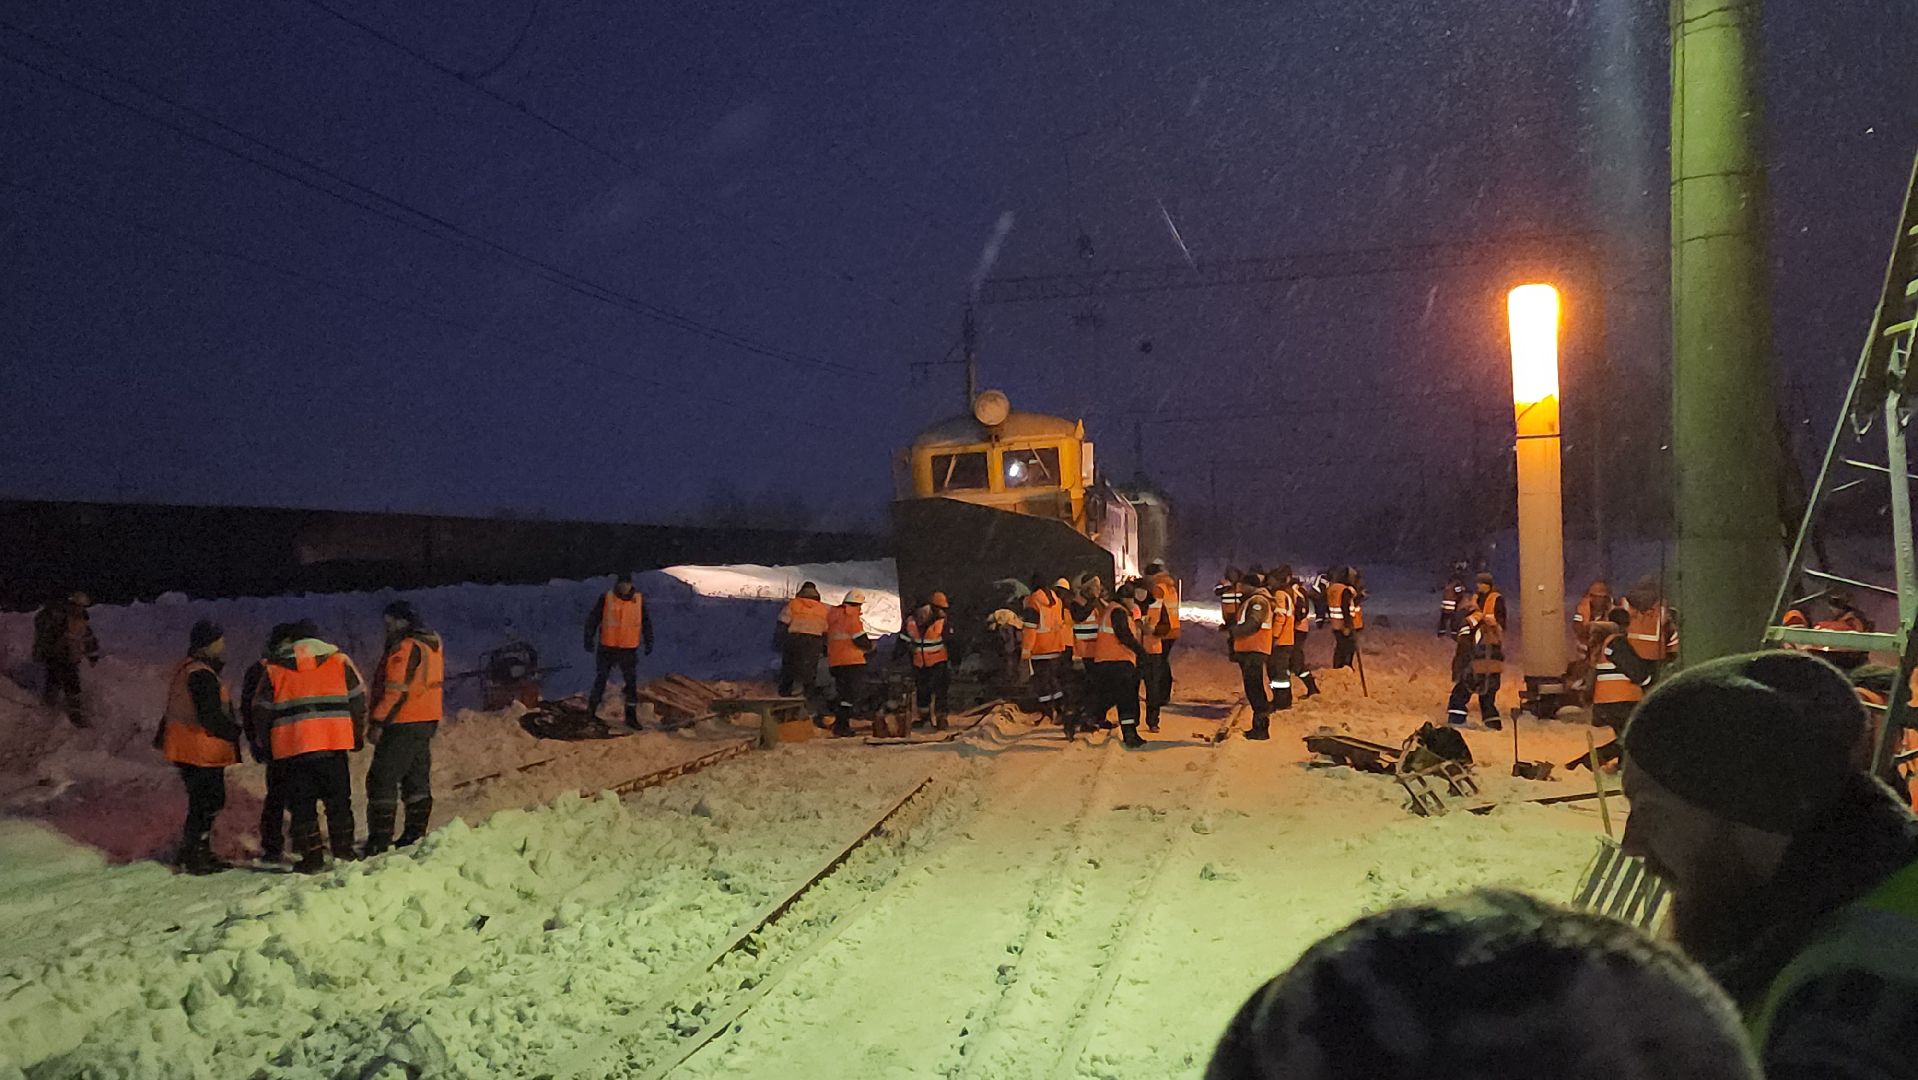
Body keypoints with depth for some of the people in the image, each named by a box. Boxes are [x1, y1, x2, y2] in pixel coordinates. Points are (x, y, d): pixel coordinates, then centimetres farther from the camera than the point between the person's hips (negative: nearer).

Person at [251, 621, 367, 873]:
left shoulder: (274, 668, 10)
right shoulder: (339, 660, 8)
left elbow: (261, 711, 11)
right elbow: (358, 699, 7)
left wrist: (267, 744, 21)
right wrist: (358, 735, 15)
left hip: (292, 746, 0)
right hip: (334, 741, 0)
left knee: (302, 802, 6)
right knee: (338, 798, 13)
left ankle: (312, 854, 4)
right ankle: (343, 846, 16)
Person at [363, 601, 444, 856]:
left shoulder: (405, 648, -17)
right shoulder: (433, 643, 12)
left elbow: (396, 691, -21)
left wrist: (378, 723, -17)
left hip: (403, 723, -10)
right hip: (428, 721, 10)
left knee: (382, 779, -5)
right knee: (417, 779, 16)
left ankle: (379, 840, -6)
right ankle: (415, 835, 21)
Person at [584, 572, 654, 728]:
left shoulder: (639, 599, -1)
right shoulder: (606, 598, -8)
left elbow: (646, 622, 9)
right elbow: (593, 618, -2)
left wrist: (649, 642, 6)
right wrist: (589, 639, -4)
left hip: (629, 648, 1)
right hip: (607, 647, -1)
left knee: (631, 682, -1)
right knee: (601, 679, 10)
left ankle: (631, 716, 7)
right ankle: (591, 711, 27)